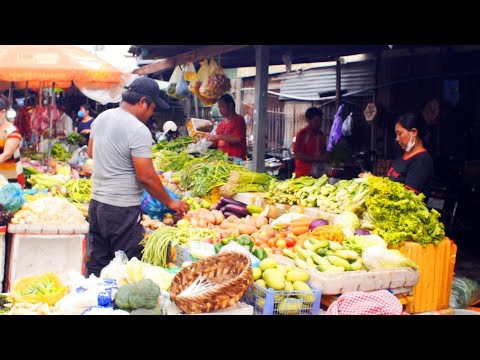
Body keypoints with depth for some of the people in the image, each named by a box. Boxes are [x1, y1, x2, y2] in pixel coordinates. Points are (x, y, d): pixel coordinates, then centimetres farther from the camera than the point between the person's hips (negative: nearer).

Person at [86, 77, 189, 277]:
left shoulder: (101, 118, 7)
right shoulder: (138, 130, -18)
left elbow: (90, 152, 23)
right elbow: (146, 177, -18)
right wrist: (170, 202, -7)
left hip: (96, 202, 8)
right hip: (123, 210, -8)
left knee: (97, 266, 16)